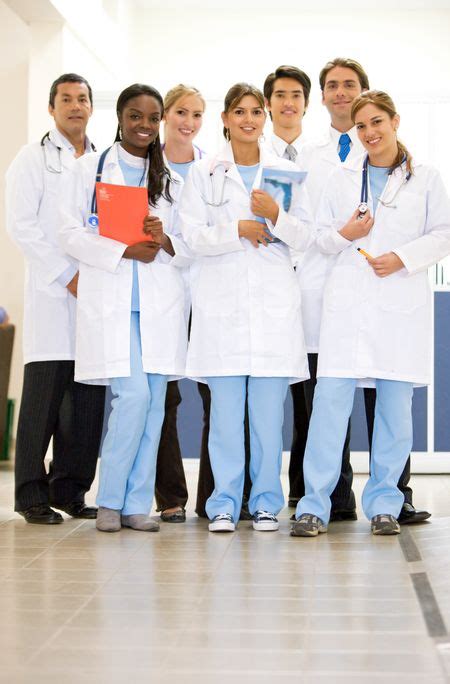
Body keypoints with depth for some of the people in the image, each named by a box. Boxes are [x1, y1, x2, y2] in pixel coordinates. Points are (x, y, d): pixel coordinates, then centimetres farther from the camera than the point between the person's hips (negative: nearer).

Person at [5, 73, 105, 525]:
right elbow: (20, 224, -4)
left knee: (89, 398, 2)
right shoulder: (33, 158, 6)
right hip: (52, 294, -4)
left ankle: (70, 490, 11)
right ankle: (32, 494, 1)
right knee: (44, 395, -6)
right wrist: (67, 274, -11)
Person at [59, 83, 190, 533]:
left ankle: (137, 504, 10)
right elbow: (72, 234, 0)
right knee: (133, 395, -14)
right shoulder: (89, 169, 8)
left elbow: (190, 245, 14)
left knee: (153, 402, 1)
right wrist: (125, 251, -13)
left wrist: (165, 242, -8)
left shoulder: (171, 177, 16)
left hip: (160, 301, 3)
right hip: (110, 298, -3)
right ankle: (110, 500, 2)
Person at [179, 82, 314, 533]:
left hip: (273, 301, 1)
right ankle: (224, 504, 7)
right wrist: (238, 230, -13)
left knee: (269, 408, 0)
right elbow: (193, 235, -1)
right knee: (225, 408, -1)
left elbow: (304, 237, 7)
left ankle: (265, 503, 10)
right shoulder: (203, 174, 8)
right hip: (222, 300, -1)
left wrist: (276, 217, -11)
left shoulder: (285, 173, 12)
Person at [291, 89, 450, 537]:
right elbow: (320, 238, 15)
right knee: (330, 398, -7)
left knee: (395, 404, 1)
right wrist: (344, 234, -7)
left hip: (402, 303, 0)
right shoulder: (341, 179, 15)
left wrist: (403, 257, -10)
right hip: (347, 301, 1)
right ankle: (314, 505, -4)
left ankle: (384, 504, 12)